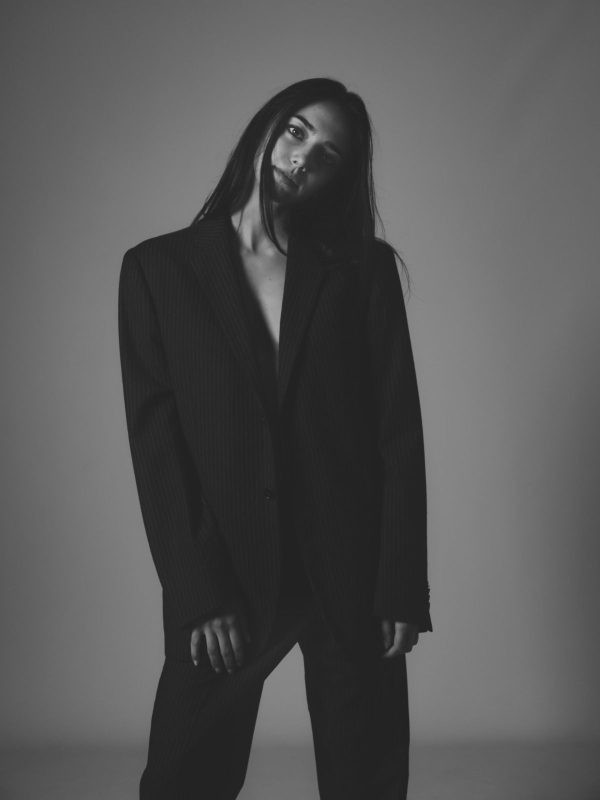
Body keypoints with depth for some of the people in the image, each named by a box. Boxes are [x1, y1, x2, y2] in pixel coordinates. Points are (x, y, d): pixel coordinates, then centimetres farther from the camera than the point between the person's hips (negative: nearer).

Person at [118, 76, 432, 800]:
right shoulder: (158, 267, 3)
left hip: (350, 570, 1)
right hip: (224, 575, 0)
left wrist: (402, 587, -6)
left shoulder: (365, 267, 5)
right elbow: (154, 438, -2)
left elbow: (399, 430, 0)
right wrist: (197, 592, -9)